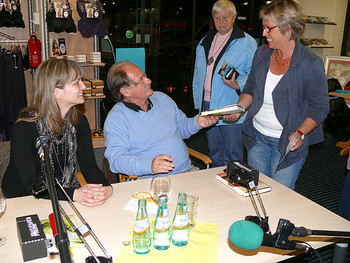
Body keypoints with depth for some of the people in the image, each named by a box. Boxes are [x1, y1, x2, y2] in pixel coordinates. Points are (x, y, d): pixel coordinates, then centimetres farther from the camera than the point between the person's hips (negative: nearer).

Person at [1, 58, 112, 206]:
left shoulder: (79, 122, -1)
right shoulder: (24, 126, -19)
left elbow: (88, 165, -7)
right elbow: (31, 183, -23)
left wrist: (106, 188, -29)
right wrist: (74, 194, -37)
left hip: (65, 197, 4)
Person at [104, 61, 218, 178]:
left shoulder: (162, 98, 13)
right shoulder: (115, 118, -7)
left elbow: (182, 127, 25)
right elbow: (116, 159, -17)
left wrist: (197, 122, 2)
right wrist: (149, 165, -33)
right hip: (151, 180, -5)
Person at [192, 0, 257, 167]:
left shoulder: (247, 42, -3)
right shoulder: (204, 43, 15)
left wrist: (236, 85, -26)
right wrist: (198, 102, 16)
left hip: (231, 109, -6)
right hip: (207, 106, 6)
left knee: (232, 157, 1)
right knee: (214, 155, 18)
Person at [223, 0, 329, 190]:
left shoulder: (311, 65, -16)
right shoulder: (261, 54, 1)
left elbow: (320, 107, -10)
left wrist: (300, 133, -25)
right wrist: (239, 108, -6)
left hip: (288, 143, -5)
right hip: (256, 136, 5)